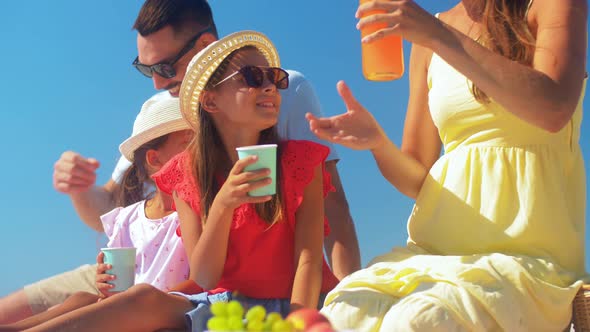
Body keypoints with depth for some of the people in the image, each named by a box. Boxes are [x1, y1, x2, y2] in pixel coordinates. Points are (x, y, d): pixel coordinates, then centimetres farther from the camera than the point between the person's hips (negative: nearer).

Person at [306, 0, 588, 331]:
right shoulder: (428, 41, 13)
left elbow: (553, 110, -20)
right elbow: (418, 179, 12)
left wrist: (439, 35, -19)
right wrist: (378, 141, -10)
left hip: (526, 253, -3)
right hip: (437, 251, 4)